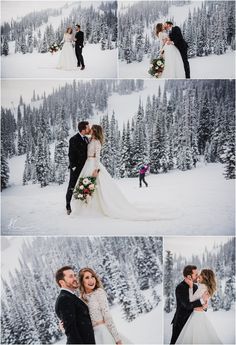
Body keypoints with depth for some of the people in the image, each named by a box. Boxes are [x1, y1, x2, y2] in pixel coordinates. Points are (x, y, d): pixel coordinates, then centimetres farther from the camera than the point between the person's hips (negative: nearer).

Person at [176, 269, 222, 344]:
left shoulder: (202, 286, -17)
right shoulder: (207, 287, 9)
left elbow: (191, 299, -15)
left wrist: (191, 286, -11)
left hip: (197, 315, -9)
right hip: (202, 314, 9)